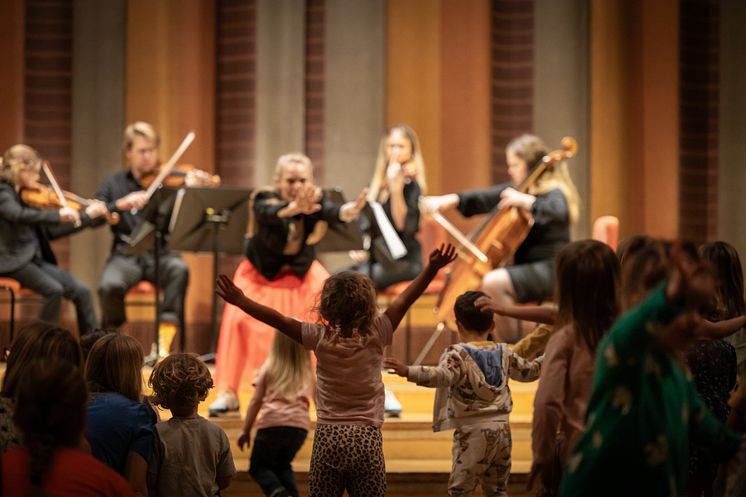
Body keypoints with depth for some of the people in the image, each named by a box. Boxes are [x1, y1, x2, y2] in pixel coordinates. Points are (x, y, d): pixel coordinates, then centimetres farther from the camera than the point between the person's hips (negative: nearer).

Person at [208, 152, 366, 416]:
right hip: (261, 272, -2)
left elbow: (331, 211, -39)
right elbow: (272, 214, -47)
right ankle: (228, 394, -16)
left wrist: (348, 211, -63)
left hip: (303, 272, 2)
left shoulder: (316, 201, -17)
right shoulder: (264, 200, -24)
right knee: (237, 319, -24)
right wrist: (293, 208, -70)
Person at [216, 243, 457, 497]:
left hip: (327, 440, 0)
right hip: (367, 440, 0)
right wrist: (432, 268, 2)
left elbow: (278, 319, -3)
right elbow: (404, 300, -1)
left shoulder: (320, 338, -5)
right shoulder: (375, 336, -3)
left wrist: (240, 301, 2)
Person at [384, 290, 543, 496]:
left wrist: (407, 371, -40)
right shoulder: (504, 353, 10)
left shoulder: (458, 354, -10)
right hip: (501, 429, 6)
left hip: (472, 431, -6)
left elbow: (442, 375, -29)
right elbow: (528, 371, 25)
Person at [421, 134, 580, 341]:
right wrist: (450, 200, 2)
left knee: (492, 282, -31)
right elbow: (484, 199, 14)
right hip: (525, 265, 10)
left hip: (548, 270, -10)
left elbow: (557, 212, -33)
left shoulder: (554, 193, -11)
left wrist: (525, 200, -36)